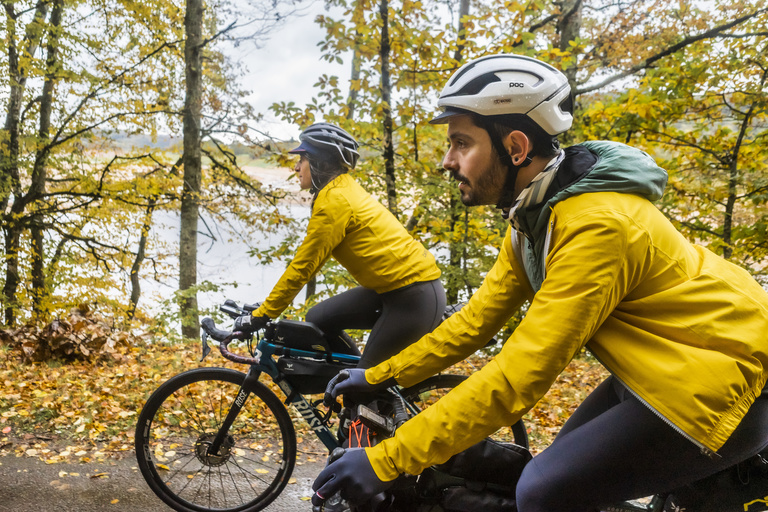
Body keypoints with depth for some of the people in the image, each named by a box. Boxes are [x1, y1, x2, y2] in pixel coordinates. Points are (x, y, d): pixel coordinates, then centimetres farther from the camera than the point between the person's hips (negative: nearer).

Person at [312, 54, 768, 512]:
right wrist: (378, 376, 5)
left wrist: (386, 460, -29)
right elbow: (480, 316, 4)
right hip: (659, 366, 9)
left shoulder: (597, 225, -30)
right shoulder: (533, 214, 0)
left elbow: (519, 377, -32)